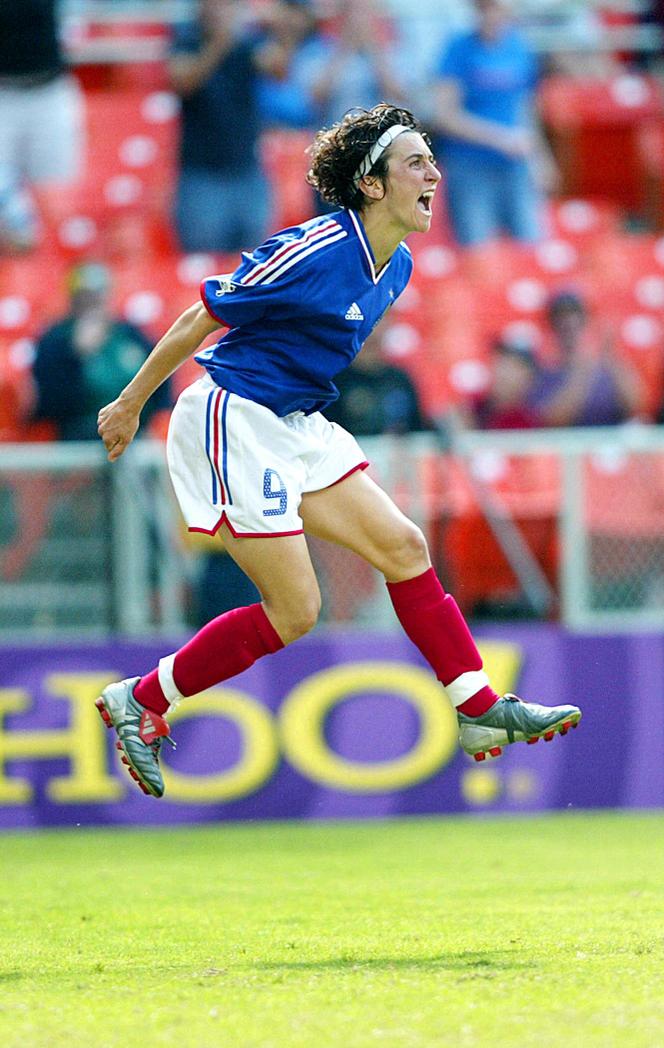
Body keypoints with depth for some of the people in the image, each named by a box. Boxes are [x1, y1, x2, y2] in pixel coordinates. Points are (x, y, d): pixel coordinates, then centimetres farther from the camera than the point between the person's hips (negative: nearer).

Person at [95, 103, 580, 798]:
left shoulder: (395, 266, 6)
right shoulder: (316, 252, -22)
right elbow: (198, 321, -13)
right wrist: (130, 404, -5)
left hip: (297, 427, 9)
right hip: (236, 423, -9)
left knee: (403, 547, 2)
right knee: (293, 613, -7)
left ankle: (480, 711, 6)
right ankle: (138, 702, 6)